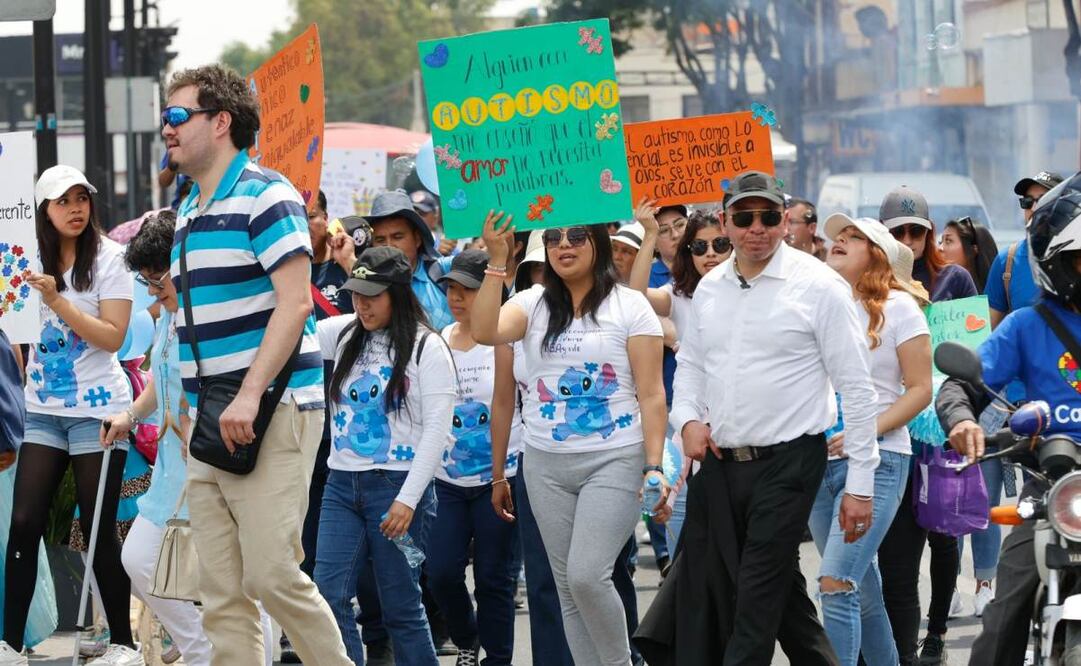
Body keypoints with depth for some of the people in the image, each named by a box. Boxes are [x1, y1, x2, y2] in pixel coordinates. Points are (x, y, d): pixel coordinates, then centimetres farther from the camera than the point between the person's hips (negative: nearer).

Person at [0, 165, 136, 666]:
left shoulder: (108, 258, -6)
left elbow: (112, 337, -14)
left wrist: (57, 300, -19)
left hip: (98, 409, -4)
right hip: (43, 410, 4)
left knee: (99, 531, -1)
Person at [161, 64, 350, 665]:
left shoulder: (265, 194, -7)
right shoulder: (187, 214, 19)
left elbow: (295, 302, -16)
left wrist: (250, 396, -23)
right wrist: (193, 405, 19)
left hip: (272, 411, -8)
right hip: (211, 423, 8)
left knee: (272, 574, -12)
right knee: (222, 593, 3)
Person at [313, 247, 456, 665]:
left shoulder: (426, 348, -6)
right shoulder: (344, 334, 10)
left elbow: (437, 429, -10)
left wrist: (408, 499, -16)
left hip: (397, 487, -5)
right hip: (342, 485, 5)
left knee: (400, 606, 1)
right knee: (329, 597, -5)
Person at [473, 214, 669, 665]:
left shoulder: (629, 306, -1)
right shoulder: (534, 303, 7)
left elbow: (650, 394, -4)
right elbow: (485, 332, -13)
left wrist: (654, 465, -13)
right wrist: (497, 261, -18)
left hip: (614, 461, -4)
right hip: (547, 464, 4)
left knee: (587, 575, -17)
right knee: (568, 588, 6)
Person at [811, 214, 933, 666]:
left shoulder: (897, 307, -2)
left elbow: (920, 390, -4)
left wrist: (868, 431, -16)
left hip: (875, 460, -5)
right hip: (816, 459, 5)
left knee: (837, 582, -19)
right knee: (861, 586, 12)